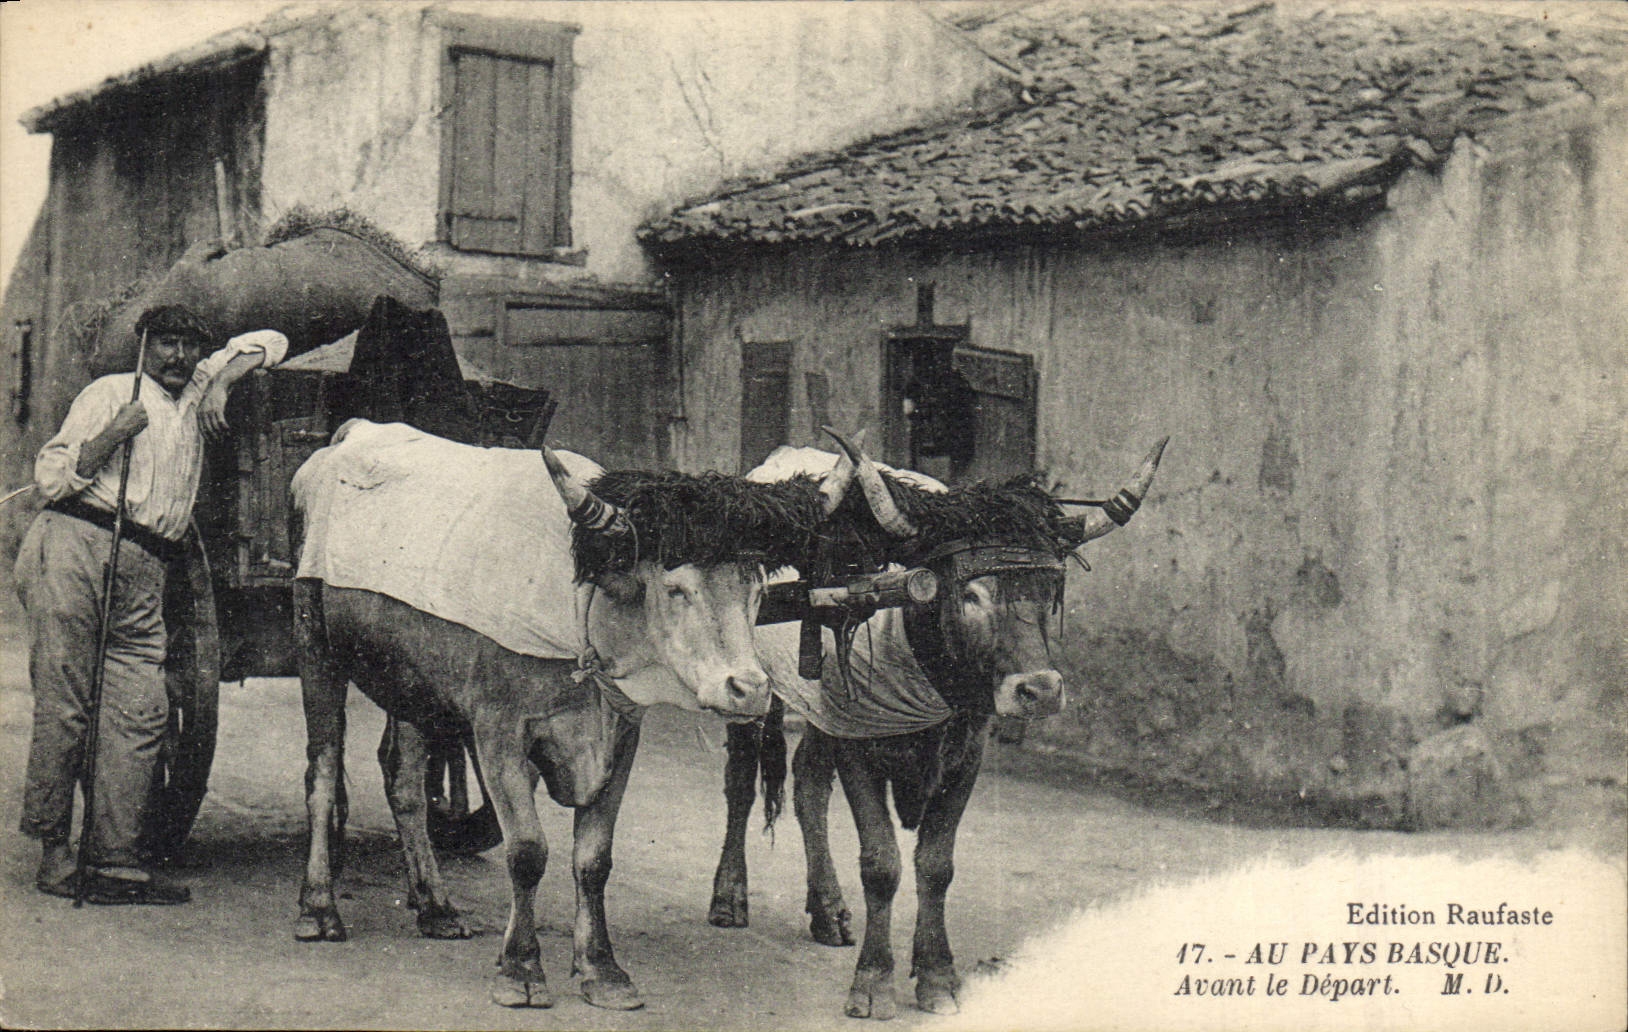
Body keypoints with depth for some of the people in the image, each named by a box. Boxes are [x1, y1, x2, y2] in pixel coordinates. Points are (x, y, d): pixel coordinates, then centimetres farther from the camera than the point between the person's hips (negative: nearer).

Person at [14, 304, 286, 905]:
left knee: (141, 710, -5)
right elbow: (50, 477, 2)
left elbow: (267, 344, 30)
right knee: (63, 703, -8)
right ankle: (52, 849, -2)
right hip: (76, 543, -5)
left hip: (145, 568, 5)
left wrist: (220, 383, 13)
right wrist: (111, 436, -11)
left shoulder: (195, 393, 23)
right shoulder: (111, 393, 8)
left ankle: (114, 862, -7)